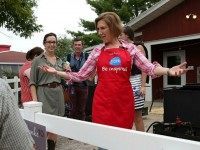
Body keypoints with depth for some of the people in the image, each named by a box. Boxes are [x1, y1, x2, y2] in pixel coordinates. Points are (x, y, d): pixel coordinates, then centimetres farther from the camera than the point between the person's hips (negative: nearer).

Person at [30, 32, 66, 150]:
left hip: (58, 93, 5)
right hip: (44, 93, -5)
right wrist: (34, 99, -14)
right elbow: (32, 82, -6)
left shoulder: (60, 61, 13)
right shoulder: (37, 60, -1)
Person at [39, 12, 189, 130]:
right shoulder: (97, 51, 7)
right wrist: (56, 72, 2)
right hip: (102, 102, 0)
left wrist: (168, 71, -20)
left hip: (124, 101, 0)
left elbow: (150, 68, -2)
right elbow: (80, 76, 8)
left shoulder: (130, 48, 5)